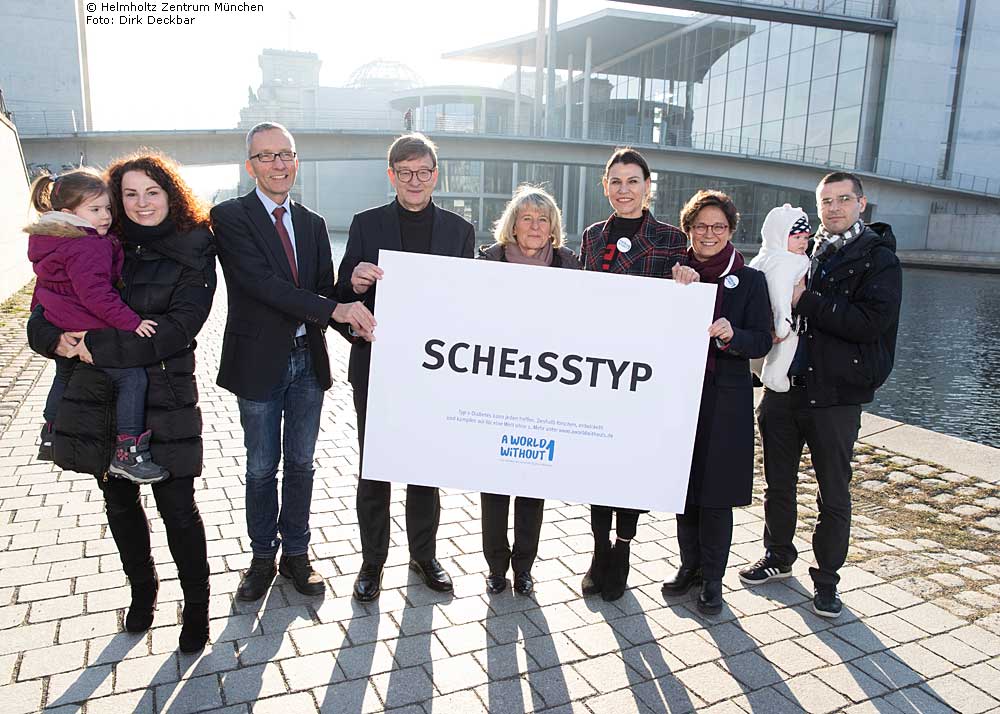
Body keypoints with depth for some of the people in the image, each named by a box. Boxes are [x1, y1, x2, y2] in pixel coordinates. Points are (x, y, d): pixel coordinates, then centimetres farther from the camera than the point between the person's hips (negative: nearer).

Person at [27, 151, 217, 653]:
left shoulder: (194, 251, -4)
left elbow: (179, 327, -16)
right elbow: (42, 318, 6)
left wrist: (99, 347, -18)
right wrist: (57, 339, -17)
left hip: (166, 398, -4)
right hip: (100, 398, 4)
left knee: (177, 507, 1)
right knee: (120, 502, 16)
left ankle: (197, 605, 22)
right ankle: (142, 589, 39)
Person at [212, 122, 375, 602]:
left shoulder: (313, 223, 8)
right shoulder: (230, 217, -9)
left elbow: (324, 290, 5)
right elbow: (260, 281, -22)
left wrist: (356, 319, -17)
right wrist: (333, 309, -31)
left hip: (308, 359, 4)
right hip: (260, 362, -4)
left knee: (300, 463, 14)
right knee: (261, 468, 12)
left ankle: (295, 554, 31)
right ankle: (263, 557, 31)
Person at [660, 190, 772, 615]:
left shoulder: (750, 280, 0)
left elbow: (762, 342, -6)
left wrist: (730, 335, -25)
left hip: (725, 399, -3)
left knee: (715, 493, 3)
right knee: (682, 486, 11)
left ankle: (712, 579, 19)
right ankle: (690, 566, 29)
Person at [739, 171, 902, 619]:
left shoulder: (879, 260, -4)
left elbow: (870, 322, -19)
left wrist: (806, 301, -17)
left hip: (835, 396, -5)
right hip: (784, 388, 5)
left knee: (834, 494, 6)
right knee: (778, 483, 16)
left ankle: (826, 578, 22)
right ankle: (778, 557, 35)